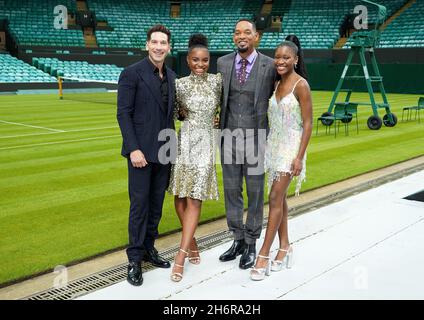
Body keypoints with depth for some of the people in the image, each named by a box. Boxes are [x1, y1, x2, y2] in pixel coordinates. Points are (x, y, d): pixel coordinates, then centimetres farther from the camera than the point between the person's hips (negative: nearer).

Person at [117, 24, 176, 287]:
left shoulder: (171, 76, 11)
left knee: (157, 203, 12)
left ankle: (149, 248, 26)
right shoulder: (132, 73, -8)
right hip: (141, 151, -6)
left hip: (164, 151, 6)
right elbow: (123, 113, -11)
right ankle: (135, 259, 10)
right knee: (139, 204, -1)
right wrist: (134, 149, -17)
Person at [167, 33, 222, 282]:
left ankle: (181, 256, -2)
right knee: (180, 197, 6)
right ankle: (191, 243, 27)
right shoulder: (180, 84, -2)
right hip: (185, 142, 1)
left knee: (195, 200, -4)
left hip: (206, 144, 0)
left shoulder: (217, 81, 1)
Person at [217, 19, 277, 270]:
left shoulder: (270, 66, -5)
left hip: (256, 137, -3)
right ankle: (238, 239, 26)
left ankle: (251, 244, 20)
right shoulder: (223, 63, 4)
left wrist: (273, 131, 5)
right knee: (232, 191, 11)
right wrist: (218, 117, 5)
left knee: (255, 192, 6)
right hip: (229, 136, 3)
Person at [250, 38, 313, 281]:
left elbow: (307, 124, -13)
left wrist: (300, 157, -18)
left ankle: (264, 255, -2)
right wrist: (268, 146, 12)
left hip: (291, 147, -7)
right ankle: (285, 247, 21)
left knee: (276, 198, -8)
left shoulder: (301, 85, -11)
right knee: (280, 198, 10)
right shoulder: (277, 84, 10)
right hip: (274, 144, 7)